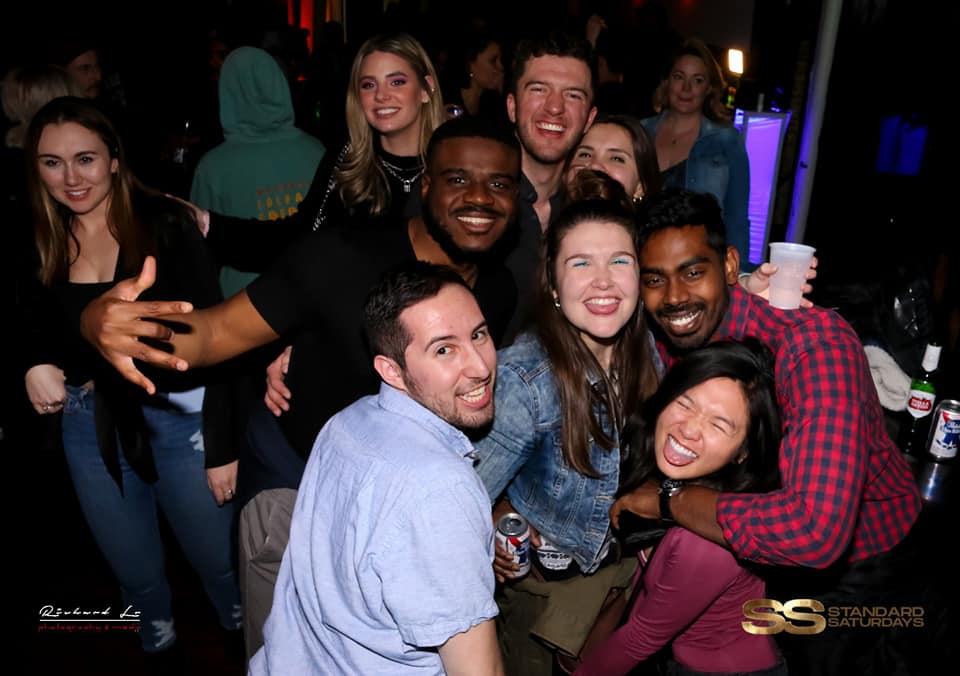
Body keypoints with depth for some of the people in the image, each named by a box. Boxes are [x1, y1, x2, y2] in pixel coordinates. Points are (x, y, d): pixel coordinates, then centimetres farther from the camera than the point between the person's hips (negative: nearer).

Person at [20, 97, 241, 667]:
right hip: (91, 426, 4)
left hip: (181, 417, -4)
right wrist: (35, 367, -9)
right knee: (137, 573, 18)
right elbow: (39, 335, 15)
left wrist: (221, 445, -15)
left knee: (220, 562, 10)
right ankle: (161, 647, 47)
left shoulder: (165, 225, -12)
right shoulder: (41, 244, 1)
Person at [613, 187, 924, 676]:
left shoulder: (815, 342, -34)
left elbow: (816, 530, -45)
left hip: (857, 563, -5)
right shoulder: (666, 338, -13)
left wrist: (670, 500, -33)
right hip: (757, 550, 5)